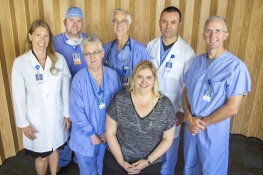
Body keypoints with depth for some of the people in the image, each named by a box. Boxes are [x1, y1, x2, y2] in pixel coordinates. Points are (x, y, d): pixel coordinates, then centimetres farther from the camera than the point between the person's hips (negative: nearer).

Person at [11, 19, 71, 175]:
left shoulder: (59, 59, -8)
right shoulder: (20, 63, -13)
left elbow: (66, 89, -2)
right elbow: (18, 96, -9)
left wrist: (67, 114, 1)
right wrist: (23, 123, -7)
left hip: (57, 115, 2)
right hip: (36, 118, -2)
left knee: (54, 149, 23)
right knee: (42, 155, 16)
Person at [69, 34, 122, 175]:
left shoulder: (113, 75, -9)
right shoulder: (78, 79, -17)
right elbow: (77, 111, -13)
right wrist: (91, 134, -10)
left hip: (108, 135, 2)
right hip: (85, 137, -2)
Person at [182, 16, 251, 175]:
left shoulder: (236, 66, -15)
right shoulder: (196, 61, 2)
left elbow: (232, 108, -18)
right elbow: (186, 91, 5)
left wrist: (203, 123, -12)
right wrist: (189, 118, -10)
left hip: (214, 131, -5)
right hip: (190, 126, 5)